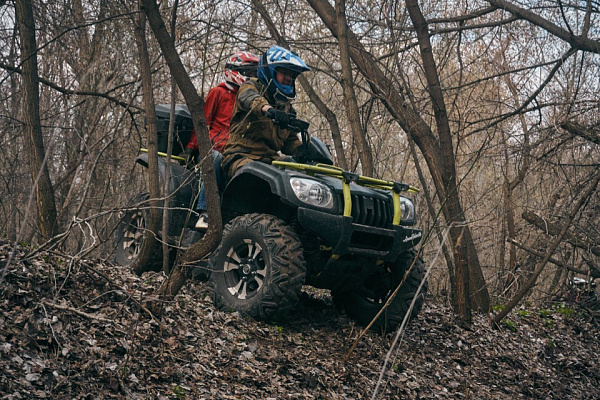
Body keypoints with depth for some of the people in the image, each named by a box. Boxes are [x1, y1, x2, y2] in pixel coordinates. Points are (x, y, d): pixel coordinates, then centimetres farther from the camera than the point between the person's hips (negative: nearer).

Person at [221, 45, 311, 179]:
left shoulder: (287, 108, 25)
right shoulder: (251, 86, 6)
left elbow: (290, 141, 27)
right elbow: (250, 98, -21)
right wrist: (268, 109, -45)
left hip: (271, 160, 6)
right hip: (242, 156, -6)